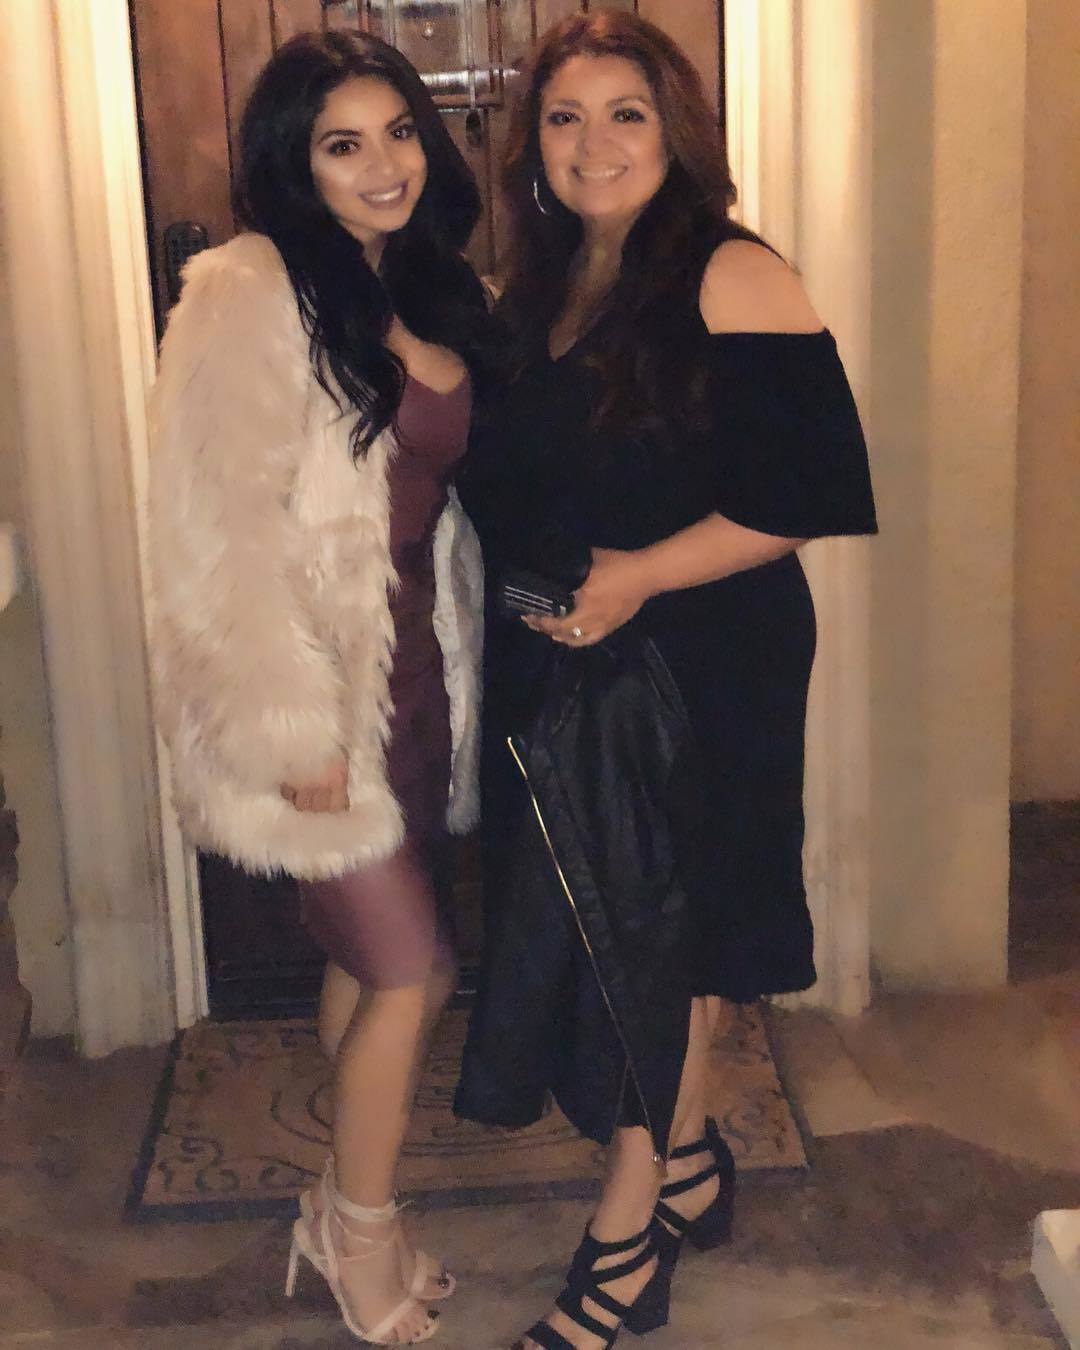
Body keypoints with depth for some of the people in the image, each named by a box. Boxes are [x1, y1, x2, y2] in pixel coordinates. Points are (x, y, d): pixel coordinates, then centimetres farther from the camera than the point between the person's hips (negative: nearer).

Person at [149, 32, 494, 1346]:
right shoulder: (247, 292, -14)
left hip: (412, 670, 7)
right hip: (312, 689, -7)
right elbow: (220, 528, -19)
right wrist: (295, 733, -20)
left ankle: (349, 1216, 33)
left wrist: (458, 679, 9)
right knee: (410, 968, -2)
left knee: (366, 959, 15)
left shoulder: (428, 297, 11)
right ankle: (358, 1232, 22)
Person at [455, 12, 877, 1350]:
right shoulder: (531, 298, 10)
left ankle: (627, 1235, 19)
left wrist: (643, 574, -22)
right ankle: (687, 1161, 36)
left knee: (653, 937, 4)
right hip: (549, 675, 6)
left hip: (695, 668, -6)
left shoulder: (732, 278, -11)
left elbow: (812, 485, -17)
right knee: (634, 938, 15)